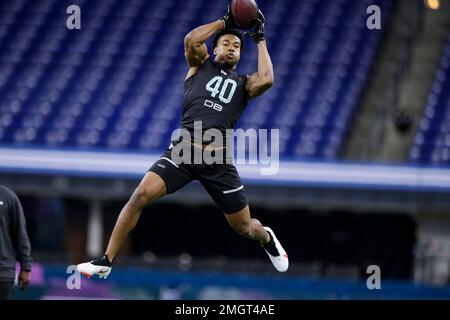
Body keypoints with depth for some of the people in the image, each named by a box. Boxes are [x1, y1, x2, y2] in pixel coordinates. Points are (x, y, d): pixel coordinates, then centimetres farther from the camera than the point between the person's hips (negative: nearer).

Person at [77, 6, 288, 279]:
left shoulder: (244, 84, 13)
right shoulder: (201, 65, 13)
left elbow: (267, 80, -9)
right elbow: (191, 40, -7)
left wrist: (260, 40, 3)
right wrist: (224, 22, 0)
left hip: (218, 161, 1)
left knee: (244, 227, 8)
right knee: (141, 195, -21)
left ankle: (267, 238, 48)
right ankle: (105, 262, -13)